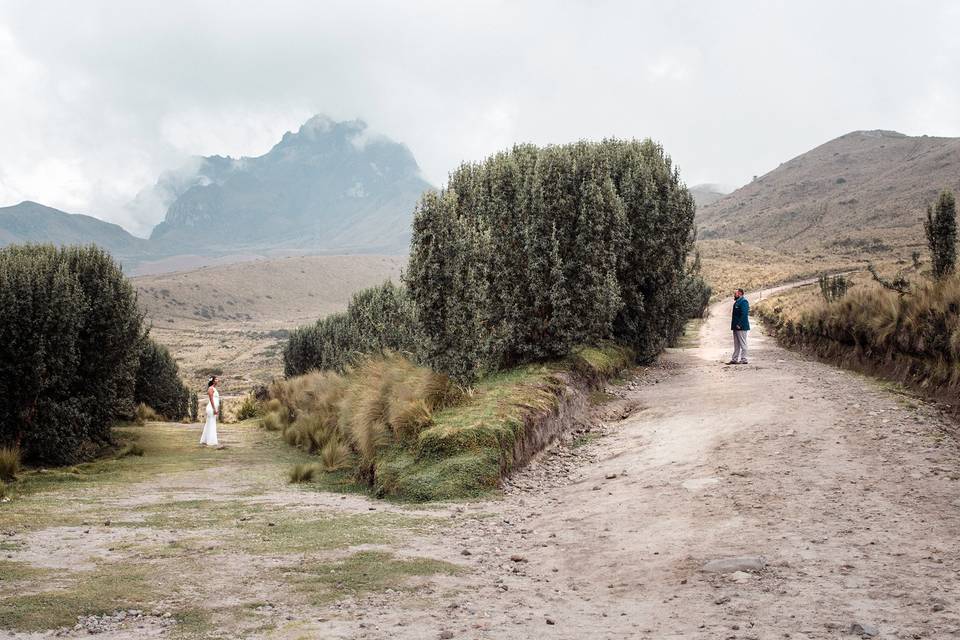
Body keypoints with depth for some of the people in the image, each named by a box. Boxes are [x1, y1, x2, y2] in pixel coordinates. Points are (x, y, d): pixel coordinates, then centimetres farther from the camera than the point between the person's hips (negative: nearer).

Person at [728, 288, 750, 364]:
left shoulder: (743, 302, -14)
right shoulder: (737, 302, 17)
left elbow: (744, 314, -22)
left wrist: (739, 324, -24)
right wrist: (734, 325, 16)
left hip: (741, 327, -10)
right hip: (736, 327, 10)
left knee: (742, 343, -3)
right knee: (736, 344, 13)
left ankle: (743, 359, 1)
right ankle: (734, 359, 17)